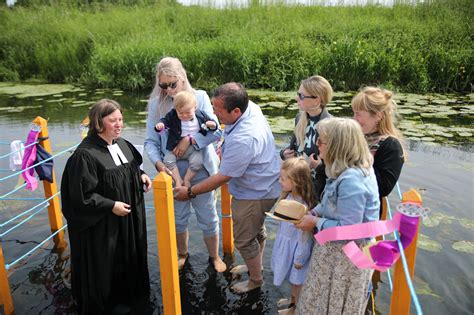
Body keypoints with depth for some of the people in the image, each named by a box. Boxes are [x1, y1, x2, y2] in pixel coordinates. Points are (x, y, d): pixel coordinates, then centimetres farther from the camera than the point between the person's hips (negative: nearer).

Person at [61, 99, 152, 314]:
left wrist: (141, 176, -1)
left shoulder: (123, 144, 2)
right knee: (104, 266, 8)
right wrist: (111, 206, -22)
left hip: (129, 217, 8)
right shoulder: (85, 154, -23)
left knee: (129, 258, 22)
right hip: (100, 224, -8)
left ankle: (129, 296, 45)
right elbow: (81, 195, -23)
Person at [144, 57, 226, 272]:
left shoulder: (200, 97, -7)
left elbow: (215, 132, -12)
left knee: (208, 216, 11)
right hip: (173, 172, 2)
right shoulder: (156, 104, -3)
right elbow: (151, 141, -3)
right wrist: (158, 162, -20)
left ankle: (214, 256, 36)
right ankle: (182, 254, 44)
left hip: (201, 169, -1)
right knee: (178, 216, 18)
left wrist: (190, 140, -24)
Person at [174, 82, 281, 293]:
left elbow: (222, 178, -26)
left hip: (254, 195, -9)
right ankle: (255, 266, 52)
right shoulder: (251, 107, -11)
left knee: (244, 239, 11)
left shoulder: (242, 141, -38)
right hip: (261, 186, 9)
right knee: (257, 230, 28)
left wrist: (190, 192, -15)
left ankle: (256, 279, 36)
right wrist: (225, 149, 2)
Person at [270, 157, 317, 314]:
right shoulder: (288, 196, -7)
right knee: (291, 278, 28)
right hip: (286, 242, 8)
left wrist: (299, 258, -16)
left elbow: (304, 235, -25)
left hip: (296, 246, -8)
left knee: (297, 280, 17)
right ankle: (292, 300, 50)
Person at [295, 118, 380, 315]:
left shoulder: (351, 181, -34)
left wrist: (316, 222, -18)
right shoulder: (353, 169, -2)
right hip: (337, 248, 9)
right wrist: (315, 212, -2)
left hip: (347, 255, -9)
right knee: (324, 298, 27)